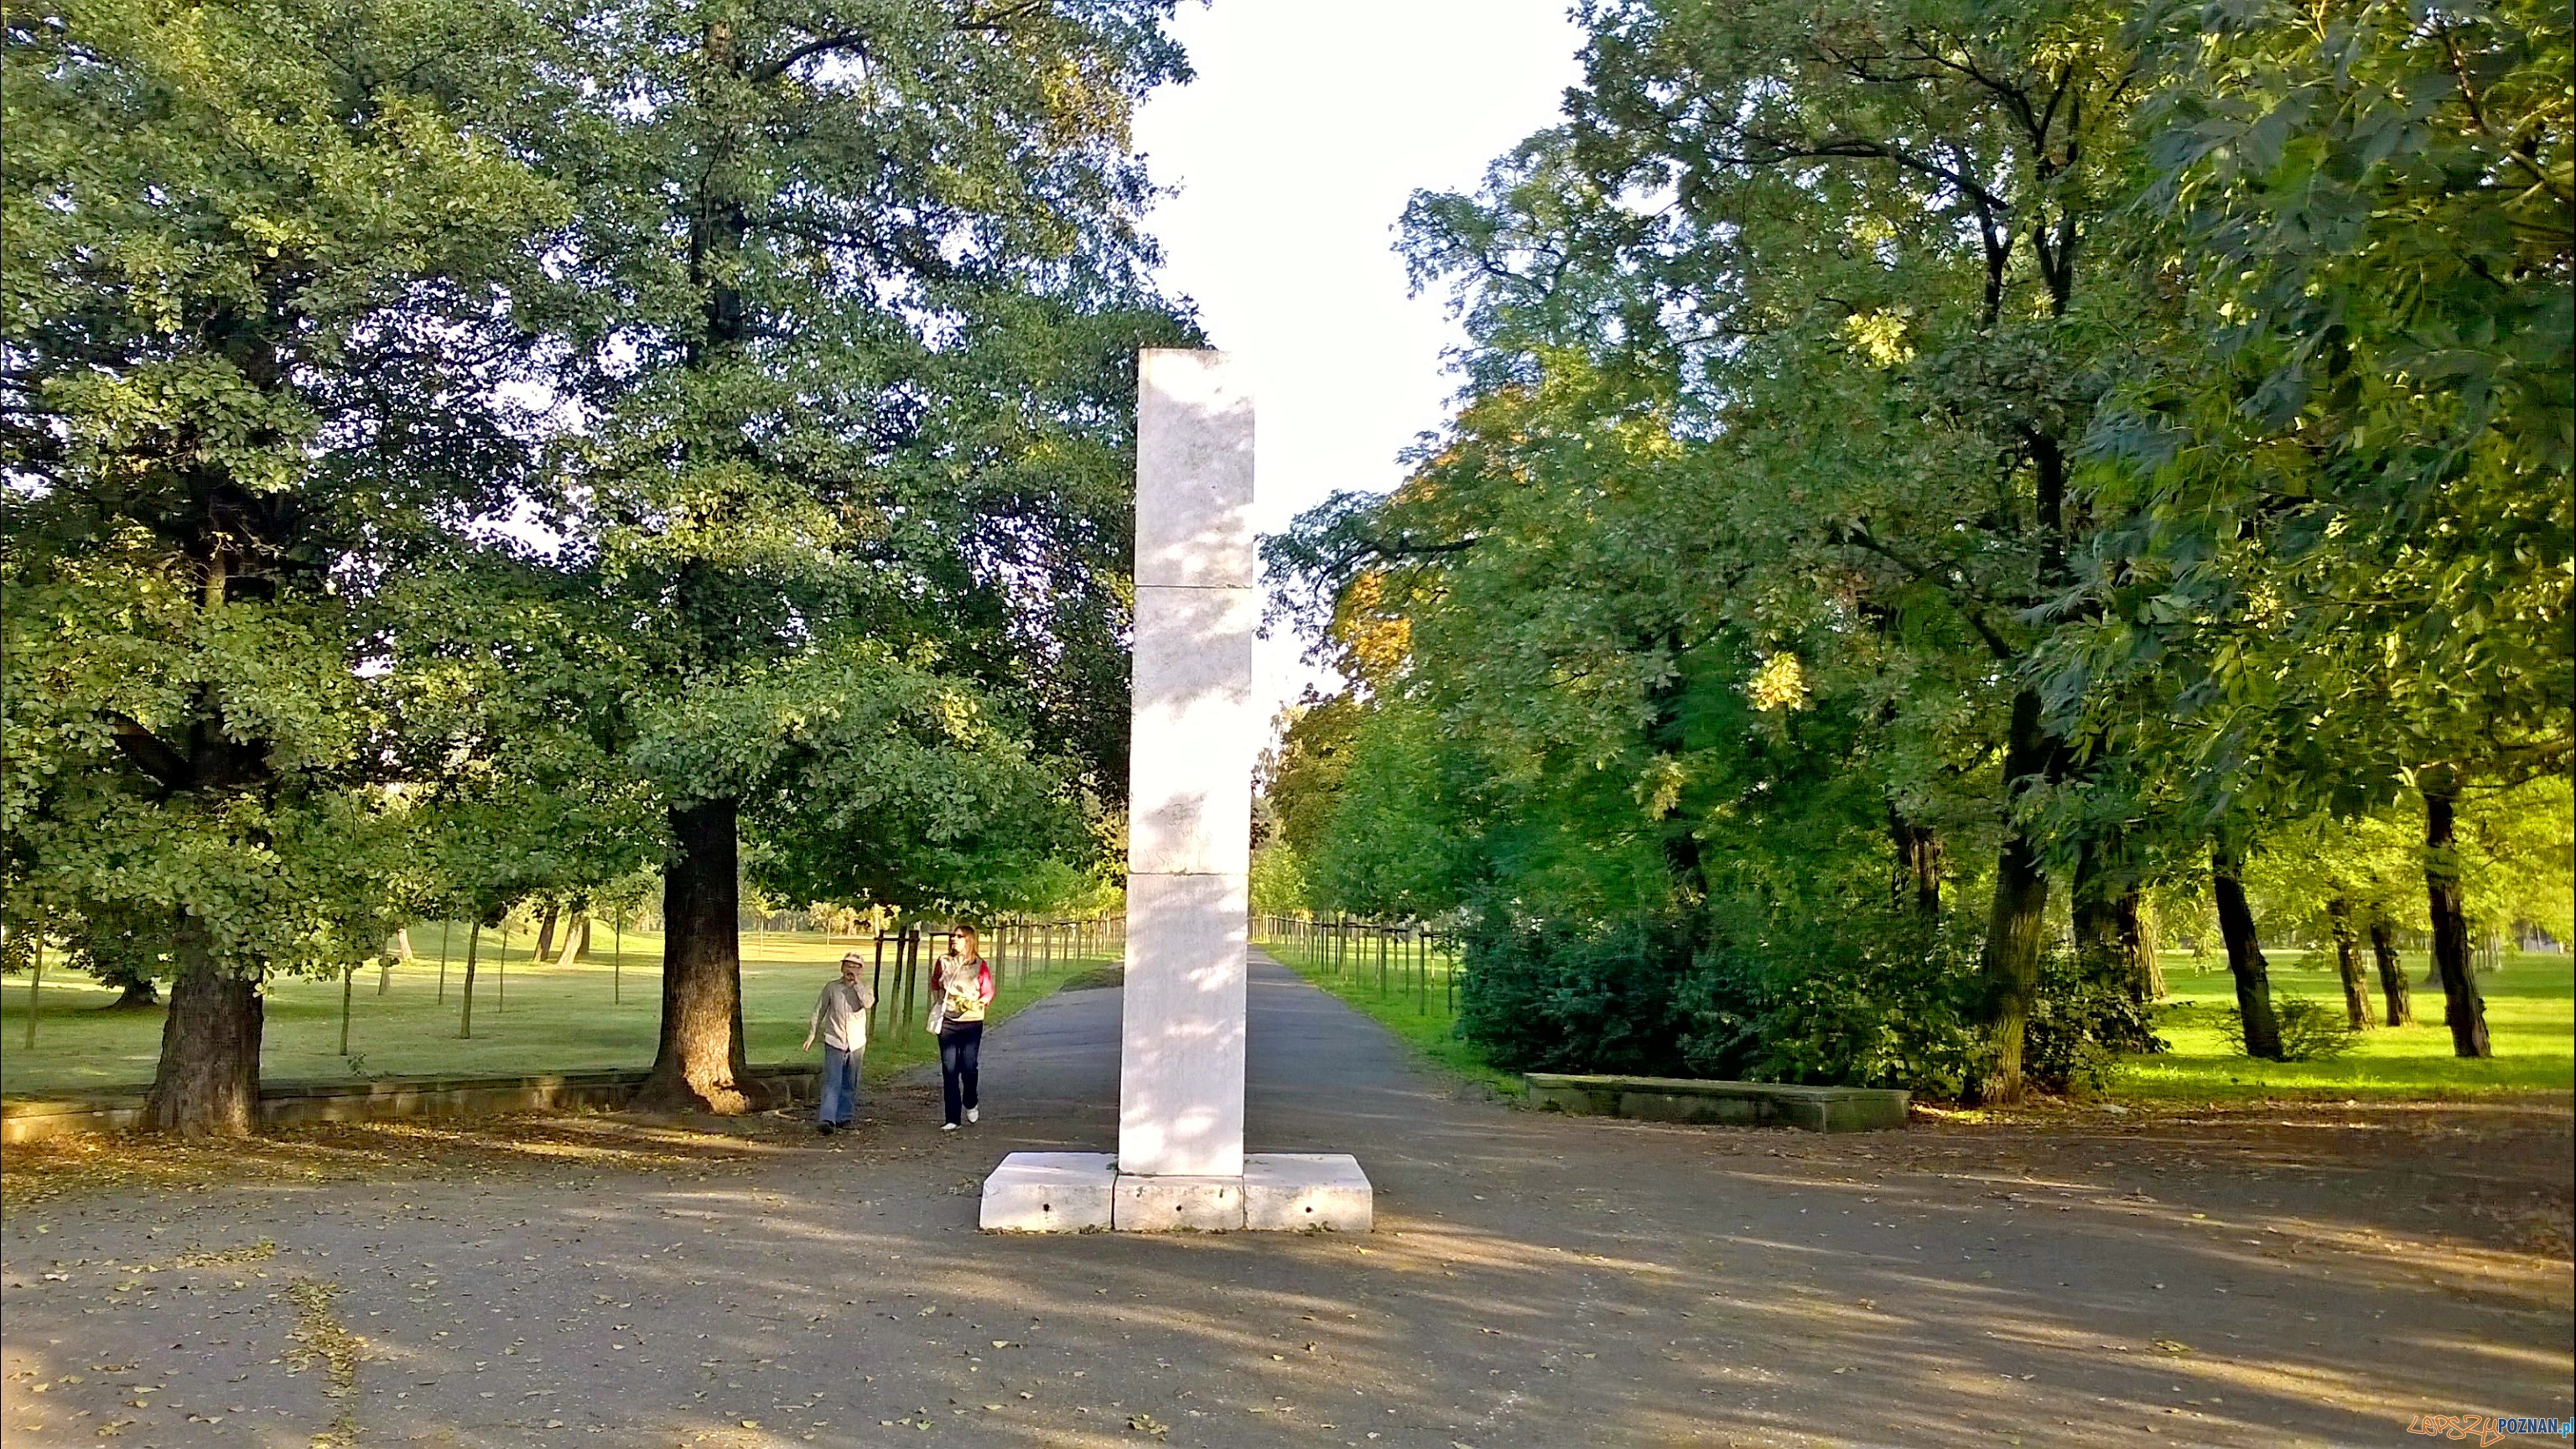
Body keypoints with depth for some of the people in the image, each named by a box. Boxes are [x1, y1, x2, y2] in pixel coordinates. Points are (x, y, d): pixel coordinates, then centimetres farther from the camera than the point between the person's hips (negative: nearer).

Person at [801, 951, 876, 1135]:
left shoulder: (865, 988, 7)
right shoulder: (831, 987, 6)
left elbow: (868, 1003, -15)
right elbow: (819, 1010, 11)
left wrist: (856, 983, -12)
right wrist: (811, 1034, 8)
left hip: (856, 1043, 2)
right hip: (834, 1042, -2)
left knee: (850, 1084, 9)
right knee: (832, 1082, -12)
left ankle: (843, 1117, 20)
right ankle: (827, 1120, -20)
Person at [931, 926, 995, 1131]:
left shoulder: (980, 966, -2)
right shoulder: (943, 962, 6)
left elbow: (989, 992, 2)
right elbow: (935, 983, 24)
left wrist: (977, 1004, -15)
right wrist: (941, 1001, 13)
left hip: (972, 1023, -2)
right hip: (947, 1022, 2)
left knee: (968, 1067, -7)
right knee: (949, 1071, -1)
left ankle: (970, 1104, 25)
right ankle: (952, 1119, 4)